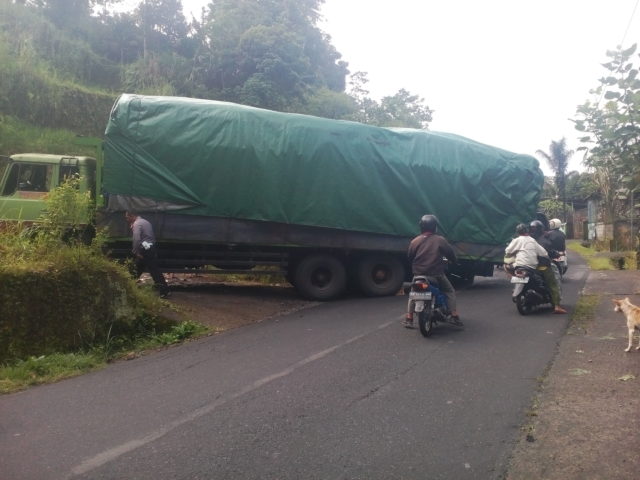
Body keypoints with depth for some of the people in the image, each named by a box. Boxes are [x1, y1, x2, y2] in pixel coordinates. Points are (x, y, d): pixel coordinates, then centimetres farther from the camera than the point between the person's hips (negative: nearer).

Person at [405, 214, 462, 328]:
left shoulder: (414, 241, 0)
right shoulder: (440, 240, -7)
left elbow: (410, 257, 9)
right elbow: (450, 253, 2)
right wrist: (454, 260, 24)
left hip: (419, 275, 2)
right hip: (436, 275, -2)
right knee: (450, 292, 17)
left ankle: (409, 319, 14)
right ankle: (454, 316, 10)